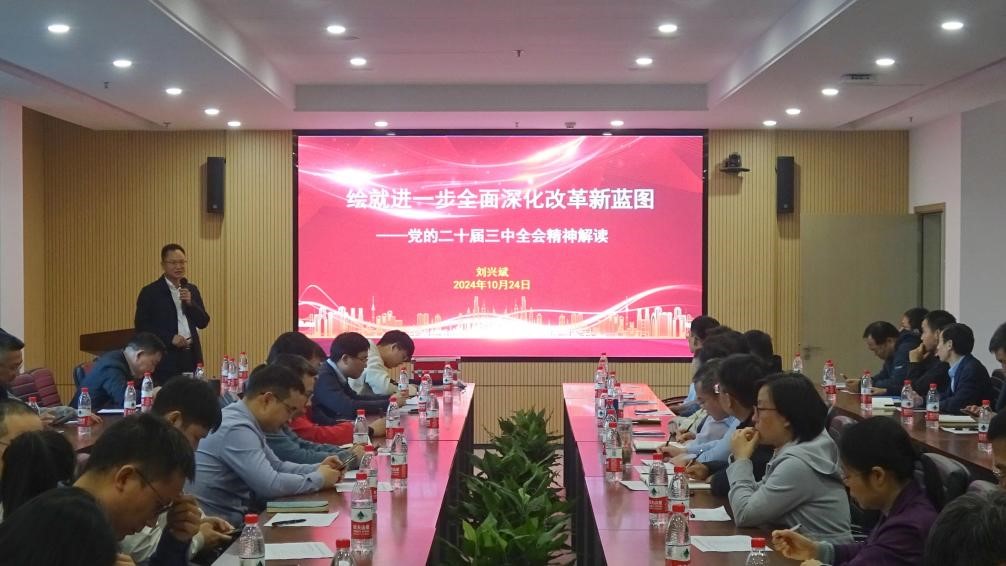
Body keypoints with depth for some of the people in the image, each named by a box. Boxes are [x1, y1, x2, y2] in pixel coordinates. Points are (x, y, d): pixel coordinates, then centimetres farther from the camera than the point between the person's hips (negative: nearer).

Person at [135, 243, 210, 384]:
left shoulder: (192, 290, 14)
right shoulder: (150, 292, -1)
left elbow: (203, 323, 11)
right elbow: (141, 325, -6)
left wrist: (190, 303, -6)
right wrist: (170, 338, -15)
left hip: (191, 357, 4)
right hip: (166, 359, -4)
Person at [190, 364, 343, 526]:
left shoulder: (246, 422, 9)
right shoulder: (237, 429, -21)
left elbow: (276, 466, 21)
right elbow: (270, 485, -26)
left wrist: (317, 469, 5)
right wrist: (319, 479, -11)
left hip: (237, 515, 9)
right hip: (219, 524, -9)